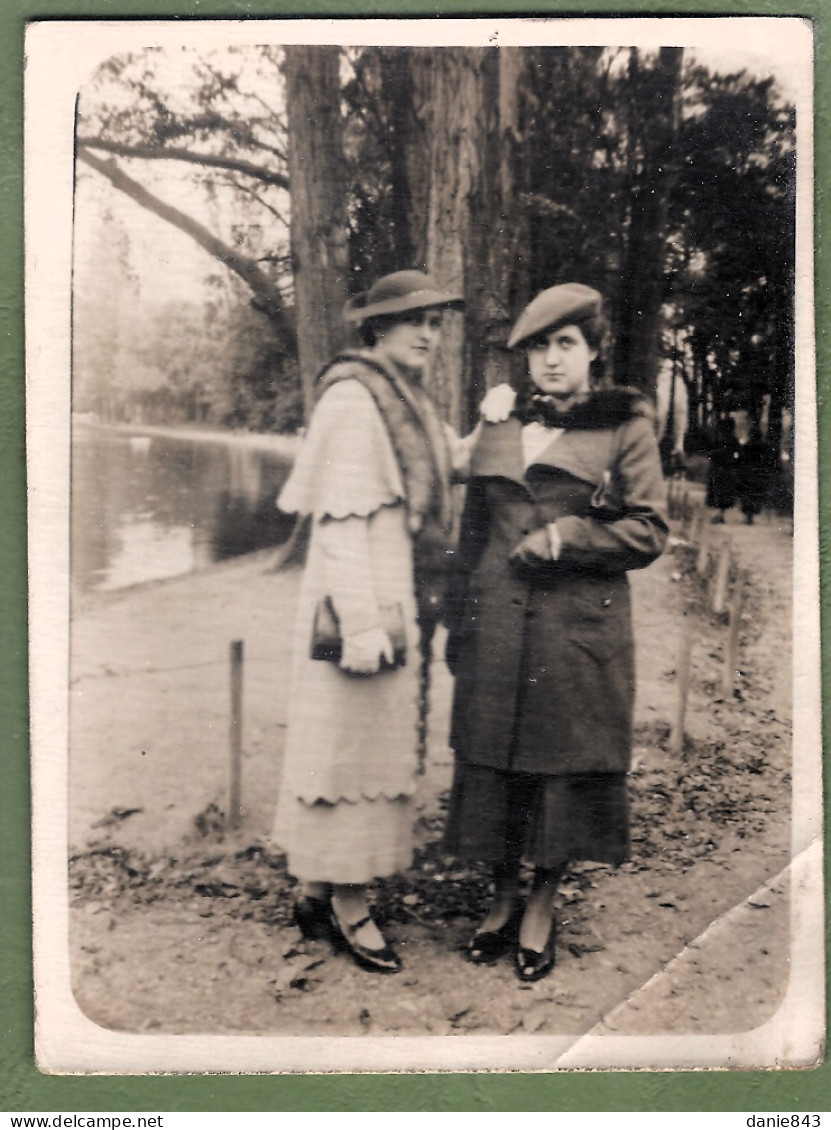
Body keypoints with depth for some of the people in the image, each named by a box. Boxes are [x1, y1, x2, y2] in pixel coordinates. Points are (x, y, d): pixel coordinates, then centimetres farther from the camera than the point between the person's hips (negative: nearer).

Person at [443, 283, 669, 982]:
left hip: (580, 632, -3)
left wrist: (565, 538, -14)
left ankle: (542, 909, 23)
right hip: (497, 630, 3)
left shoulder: (626, 427, 2)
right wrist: (460, 625, 13)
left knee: (566, 769, 4)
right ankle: (504, 898, 27)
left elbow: (650, 531, -3)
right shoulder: (499, 430, 12)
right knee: (493, 765, 8)